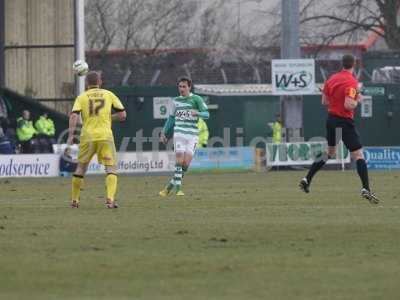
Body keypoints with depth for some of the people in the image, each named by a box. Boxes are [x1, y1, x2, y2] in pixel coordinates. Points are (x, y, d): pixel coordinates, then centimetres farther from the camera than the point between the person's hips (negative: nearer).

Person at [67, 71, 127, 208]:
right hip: (105, 136, -1)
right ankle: (110, 198, -21)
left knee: (81, 168, 16)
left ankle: (74, 200, 23)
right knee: (111, 168, -2)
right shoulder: (109, 94, 9)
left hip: (87, 136, 1)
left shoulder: (82, 97, 7)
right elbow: (122, 115, 7)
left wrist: (70, 135, -9)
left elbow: (74, 116, -8)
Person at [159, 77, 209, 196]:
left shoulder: (196, 99, 0)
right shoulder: (175, 101, 11)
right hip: (179, 134, 1)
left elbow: (206, 114, -7)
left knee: (186, 163, -6)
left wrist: (197, 113, -27)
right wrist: (164, 133, 18)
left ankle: (169, 186, 8)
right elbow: (171, 119, 22)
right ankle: (178, 189, -8)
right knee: (179, 161, -11)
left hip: (192, 136, -1)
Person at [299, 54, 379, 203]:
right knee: (358, 155, -7)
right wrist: (357, 100, -6)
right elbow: (349, 105, -24)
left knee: (330, 152, 26)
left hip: (331, 118, 8)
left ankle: (307, 180, 26)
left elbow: (324, 101, 13)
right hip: (344, 122, -8)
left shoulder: (332, 79, 7)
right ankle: (366, 189, -17)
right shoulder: (351, 82, -16)